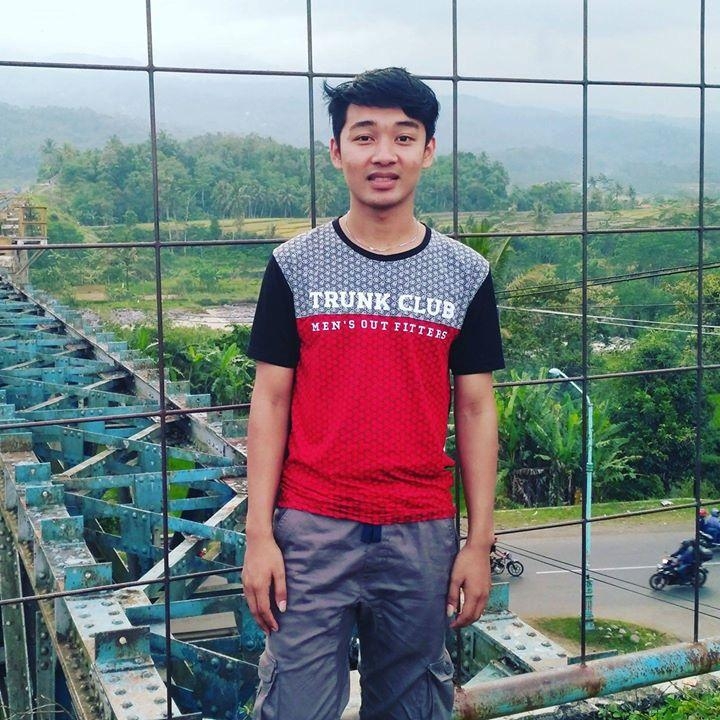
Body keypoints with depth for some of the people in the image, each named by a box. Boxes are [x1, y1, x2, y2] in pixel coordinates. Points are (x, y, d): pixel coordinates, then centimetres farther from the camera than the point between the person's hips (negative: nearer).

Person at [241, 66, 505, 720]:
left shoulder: (466, 274, 3)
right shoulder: (296, 265, 0)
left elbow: (476, 410, 5)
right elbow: (270, 402, 1)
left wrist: (480, 543, 2)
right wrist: (258, 534, -5)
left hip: (423, 536, 2)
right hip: (311, 530, -1)